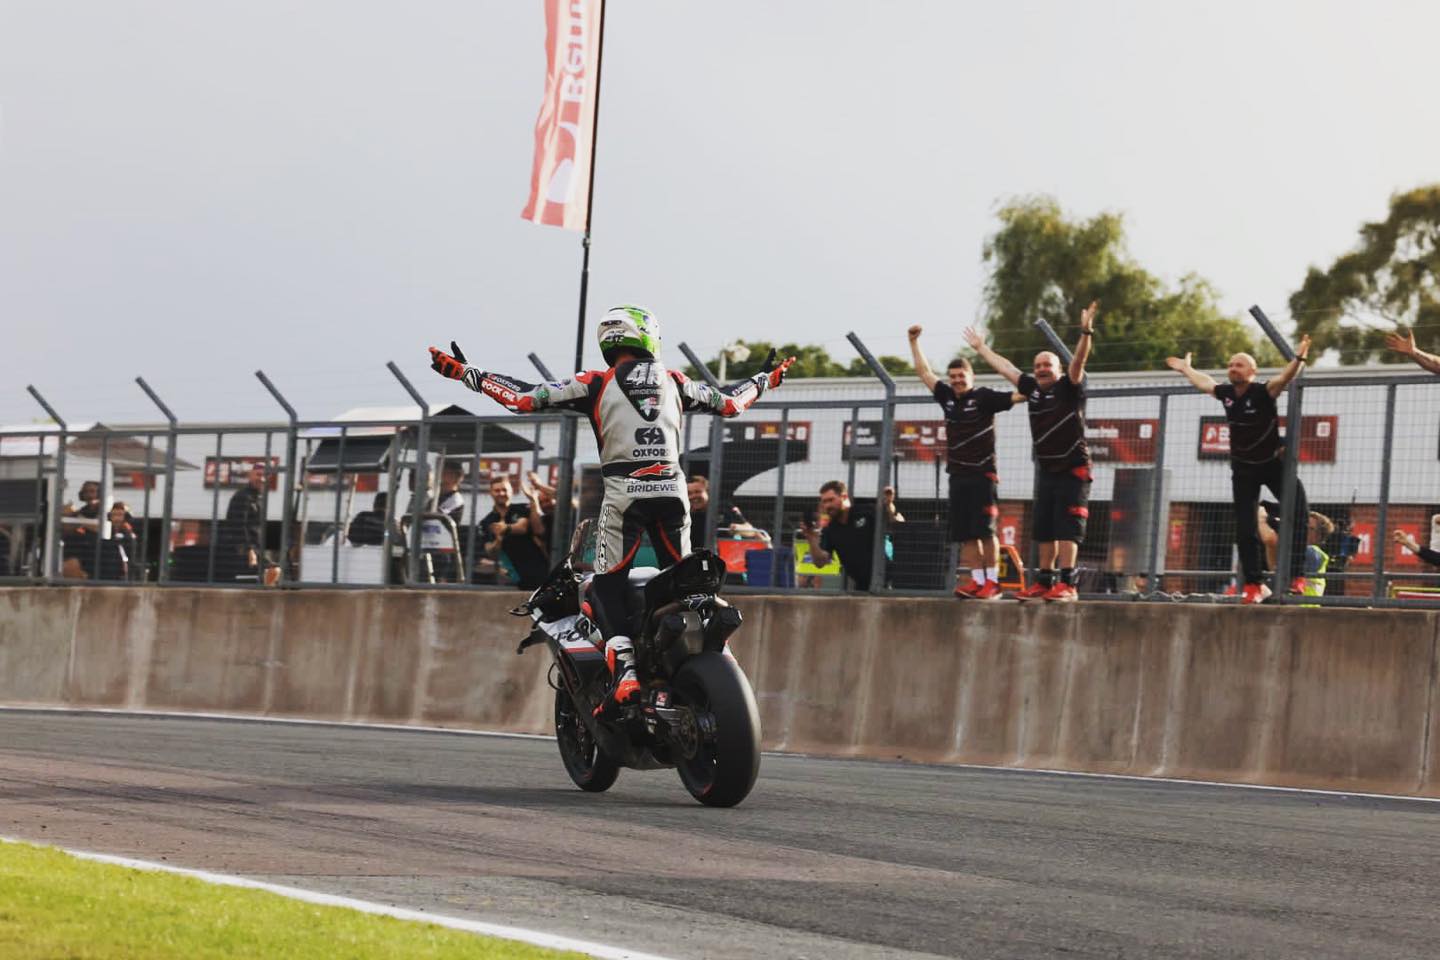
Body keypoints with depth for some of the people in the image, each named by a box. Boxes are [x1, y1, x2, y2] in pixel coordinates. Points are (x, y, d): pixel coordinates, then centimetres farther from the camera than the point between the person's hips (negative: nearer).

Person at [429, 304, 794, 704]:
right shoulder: (674, 382, 12)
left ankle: (624, 665, -19)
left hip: (624, 491, -3)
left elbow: (524, 398, 0)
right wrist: (764, 380, 46)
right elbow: (729, 402, 27)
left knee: (607, 585, 1)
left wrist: (464, 372, 8)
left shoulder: (596, 383, 4)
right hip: (671, 491, 3)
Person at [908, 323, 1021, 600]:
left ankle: (992, 582, -7)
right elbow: (924, 372, 22)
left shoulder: (983, 397, -5)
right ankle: (977, 582, 4)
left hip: (982, 475, -6)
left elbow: (1015, 396, -16)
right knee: (965, 534, 2)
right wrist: (914, 341, 25)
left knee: (984, 530, -8)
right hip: (958, 474, 6)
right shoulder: (947, 397, 11)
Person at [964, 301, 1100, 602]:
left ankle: (1067, 583, -16)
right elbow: (1005, 367, 22)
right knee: (1043, 529, 9)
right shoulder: (1032, 388, 10)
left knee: (1067, 528, -12)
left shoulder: (1068, 388, -6)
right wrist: (981, 348, 32)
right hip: (1046, 470, 7)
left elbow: (1078, 361, -22)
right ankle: (1044, 582, 16)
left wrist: (1086, 332, -37)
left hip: (1073, 469, -7)